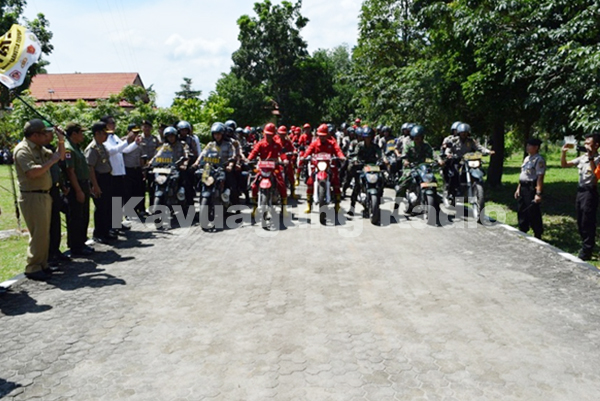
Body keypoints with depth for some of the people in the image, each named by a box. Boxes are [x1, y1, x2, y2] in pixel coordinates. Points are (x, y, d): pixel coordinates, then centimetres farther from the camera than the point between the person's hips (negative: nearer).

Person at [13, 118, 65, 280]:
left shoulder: (39, 148, 13)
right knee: (38, 234, -8)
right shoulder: (23, 150, -14)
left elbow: (60, 156, 22)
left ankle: (42, 264, 21)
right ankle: (33, 268, 0)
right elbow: (32, 172, -26)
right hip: (32, 197, -9)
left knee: (44, 233, 13)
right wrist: (51, 161, -18)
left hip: (44, 195, 9)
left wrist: (61, 141, 7)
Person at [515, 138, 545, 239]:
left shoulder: (539, 160, -14)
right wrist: (518, 188, 19)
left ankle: (538, 236, 12)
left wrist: (538, 193, -26)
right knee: (521, 211, 16)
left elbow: (540, 177, -20)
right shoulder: (527, 158, 15)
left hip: (532, 188, -9)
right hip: (523, 188, 9)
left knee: (533, 213, -1)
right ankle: (523, 232, 31)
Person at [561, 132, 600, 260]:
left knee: (587, 223, -2)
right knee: (580, 223, 15)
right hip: (580, 191, 8)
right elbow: (564, 165, 14)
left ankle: (586, 252, 5)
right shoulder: (582, 157, 10)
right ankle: (586, 246, 29)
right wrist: (563, 152, -1)